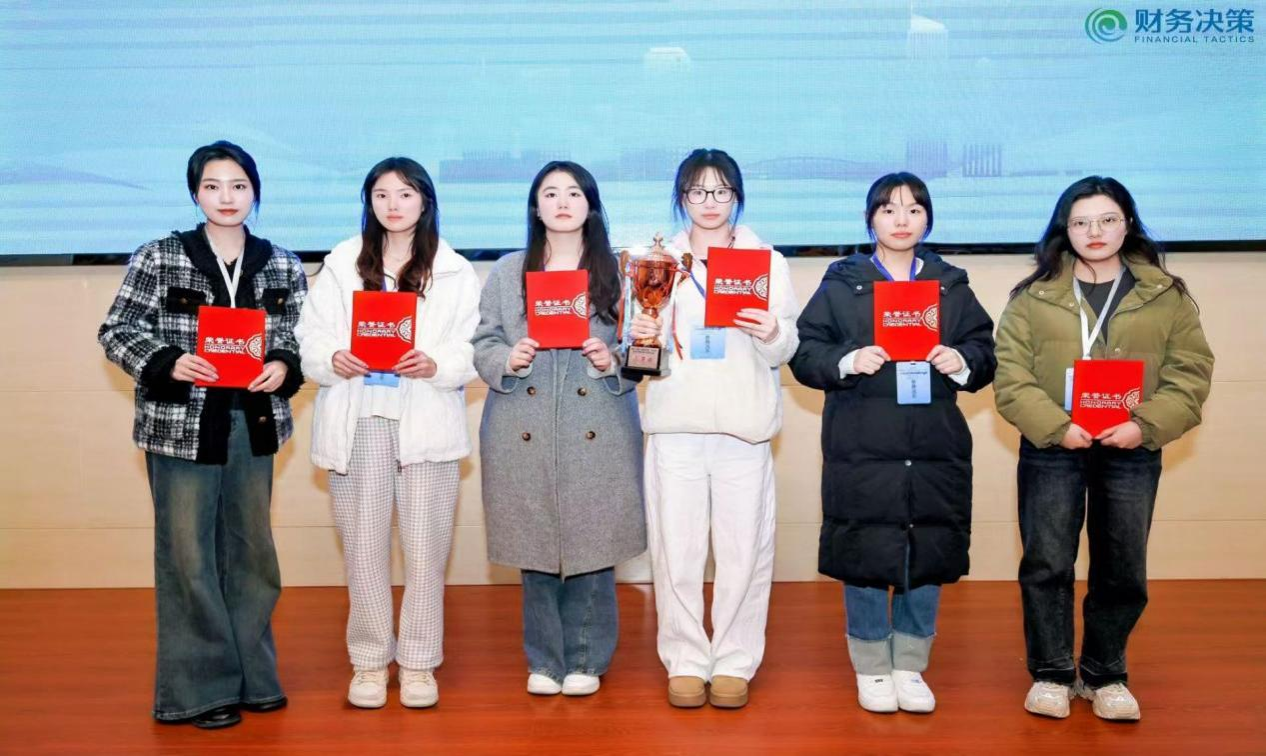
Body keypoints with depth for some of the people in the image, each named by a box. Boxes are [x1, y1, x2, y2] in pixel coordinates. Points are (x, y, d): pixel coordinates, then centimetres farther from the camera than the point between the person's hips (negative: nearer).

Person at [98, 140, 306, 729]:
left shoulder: (283, 266, 4)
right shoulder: (158, 258, -4)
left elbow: (298, 340, 9)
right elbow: (116, 333, -3)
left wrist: (283, 366, -12)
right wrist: (168, 364, -19)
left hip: (254, 424, 3)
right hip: (181, 425, -3)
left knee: (249, 551, 13)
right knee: (188, 556, 1)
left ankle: (251, 674, 27)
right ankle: (200, 687, 13)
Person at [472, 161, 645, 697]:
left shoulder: (617, 271, 7)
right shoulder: (508, 272, 11)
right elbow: (481, 343, 8)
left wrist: (614, 361, -14)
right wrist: (508, 359, -12)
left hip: (597, 435, -1)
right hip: (524, 435, 1)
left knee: (592, 545, 2)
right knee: (536, 547, 5)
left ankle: (586, 660, 18)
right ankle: (544, 661, 20)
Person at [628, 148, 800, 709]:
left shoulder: (768, 261, 10)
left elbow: (787, 351, 4)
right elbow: (645, 349, 13)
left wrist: (772, 335, -18)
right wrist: (639, 339, -9)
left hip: (743, 425, -1)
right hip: (675, 422, 1)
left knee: (744, 550, -2)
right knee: (676, 550, 0)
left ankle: (734, 663, 12)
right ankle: (685, 662, 14)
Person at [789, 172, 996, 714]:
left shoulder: (952, 286, 12)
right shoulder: (841, 284, 5)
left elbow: (985, 353, 10)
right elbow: (804, 353, 0)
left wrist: (961, 362, -11)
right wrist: (848, 361, -17)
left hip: (935, 448, 3)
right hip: (860, 449, -2)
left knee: (928, 558, 7)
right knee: (864, 559, 2)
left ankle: (910, 668, 23)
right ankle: (871, 670, 19)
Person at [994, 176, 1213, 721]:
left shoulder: (1167, 295, 4)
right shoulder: (1033, 297, 0)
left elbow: (1191, 374, 0)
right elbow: (1011, 377, -5)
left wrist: (1146, 426, -15)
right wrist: (1057, 427, -18)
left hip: (1132, 454, 1)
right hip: (1052, 451, -1)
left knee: (1122, 571, 9)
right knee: (1046, 565, 3)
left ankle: (1104, 674, 27)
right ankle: (1051, 673, 20)